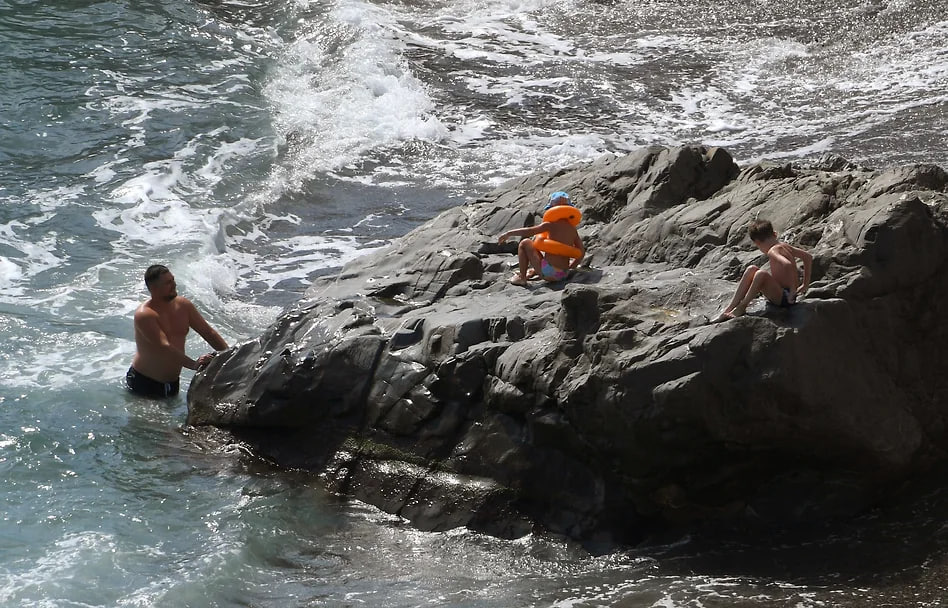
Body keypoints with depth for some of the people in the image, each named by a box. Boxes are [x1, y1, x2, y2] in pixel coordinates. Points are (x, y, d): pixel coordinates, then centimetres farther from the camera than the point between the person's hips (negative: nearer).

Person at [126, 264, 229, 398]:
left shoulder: (183, 305, 1)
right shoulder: (144, 315, -22)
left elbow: (208, 332, 8)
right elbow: (164, 347, -32)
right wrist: (194, 365, -42)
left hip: (172, 382, 6)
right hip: (143, 382, -6)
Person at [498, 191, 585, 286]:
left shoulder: (551, 225, -8)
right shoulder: (572, 228, 8)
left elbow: (528, 231, -12)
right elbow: (582, 252, 9)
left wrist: (509, 233, 0)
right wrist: (569, 267, 20)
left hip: (548, 271, -7)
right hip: (564, 274, 7)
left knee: (525, 243, 9)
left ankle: (522, 278, 10)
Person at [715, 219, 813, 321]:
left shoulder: (772, 251, -18)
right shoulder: (784, 246, 8)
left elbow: (788, 264, -37)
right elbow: (808, 257, 17)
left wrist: (793, 290, -28)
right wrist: (805, 285, 21)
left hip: (784, 298, -10)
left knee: (761, 274, -31)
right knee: (751, 270, 8)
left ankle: (742, 307, -12)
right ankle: (730, 308, 3)